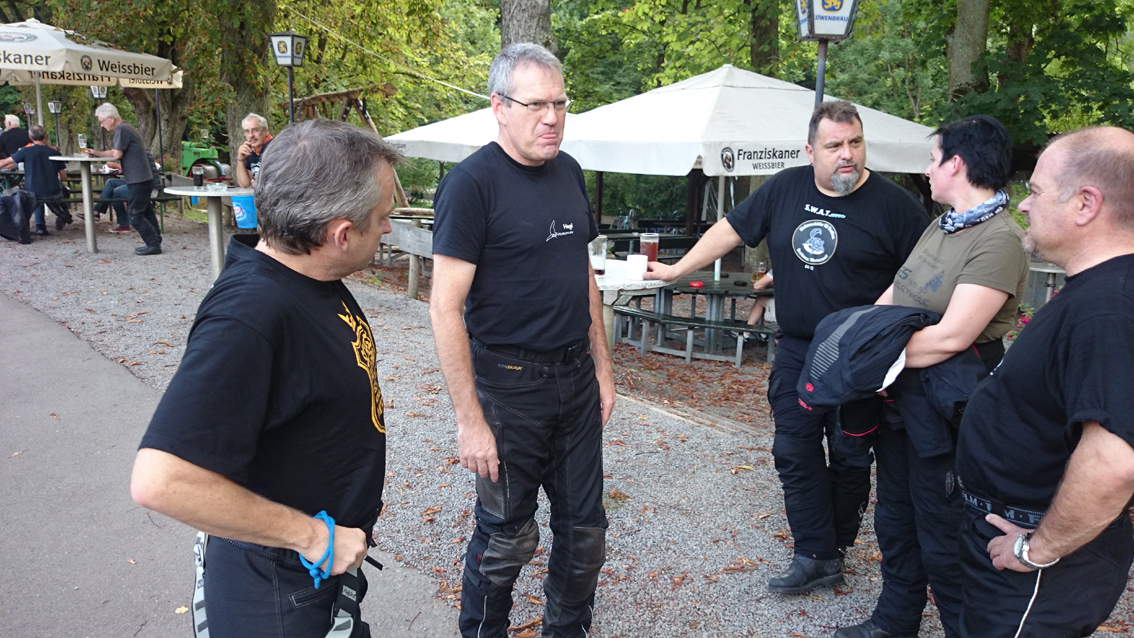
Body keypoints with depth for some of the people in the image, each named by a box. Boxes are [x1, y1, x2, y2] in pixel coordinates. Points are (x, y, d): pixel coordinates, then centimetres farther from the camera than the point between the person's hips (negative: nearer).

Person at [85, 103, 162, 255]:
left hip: (138, 180, -10)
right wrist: (97, 153, 14)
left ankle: (153, 245, -5)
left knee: (135, 215, -6)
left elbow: (117, 154, -17)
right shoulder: (126, 128, 18)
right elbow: (116, 153, 21)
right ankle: (155, 241, 18)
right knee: (145, 212, 14)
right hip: (144, 178, 10)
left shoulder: (121, 130, -13)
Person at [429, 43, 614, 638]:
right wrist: (469, 419, -19)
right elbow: (446, 306, -18)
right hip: (509, 382, -6)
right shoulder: (471, 183, -14)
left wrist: (602, 364, 13)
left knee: (584, 527, 15)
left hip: (576, 375, 6)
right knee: (507, 537, 8)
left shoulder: (568, 171, 7)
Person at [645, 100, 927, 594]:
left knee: (850, 457, 9)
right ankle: (816, 558, 14)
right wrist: (677, 270, 9)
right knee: (795, 452, 4)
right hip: (796, 350, 4)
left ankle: (834, 547, 28)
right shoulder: (785, 188, 3)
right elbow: (731, 230, 9)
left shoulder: (892, 204, -8)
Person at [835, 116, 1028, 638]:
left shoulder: (998, 239, -21)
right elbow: (894, 294, 12)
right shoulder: (940, 227, 8)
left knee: (942, 538, 5)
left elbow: (951, 337, -27)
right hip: (900, 396, 9)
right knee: (895, 517, 22)